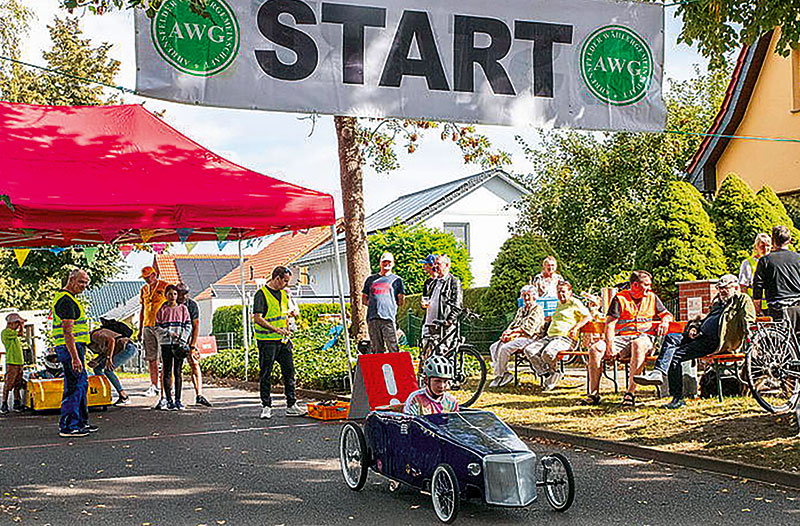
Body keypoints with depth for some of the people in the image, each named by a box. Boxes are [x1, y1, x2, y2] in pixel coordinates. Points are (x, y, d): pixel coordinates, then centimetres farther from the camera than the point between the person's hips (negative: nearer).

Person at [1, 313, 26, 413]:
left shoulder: (14, 335, 18)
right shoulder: (5, 332, -9)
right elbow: (20, 334, -14)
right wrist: (22, 325, 6)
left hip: (19, 362, 9)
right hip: (11, 362, -9)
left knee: (18, 384, 9)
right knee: (8, 384, -7)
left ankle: (17, 404, 14)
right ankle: (4, 404, -4)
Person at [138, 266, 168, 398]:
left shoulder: (165, 286, -2)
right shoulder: (144, 290, 15)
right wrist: (140, 329, 18)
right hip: (148, 326, 6)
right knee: (151, 358, 6)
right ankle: (154, 386, 10)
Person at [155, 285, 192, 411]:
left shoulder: (182, 308, 8)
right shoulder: (162, 310, 7)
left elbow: (188, 326, 3)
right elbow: (158, 328, 3)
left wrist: (183, 340, -8)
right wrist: (169, 333, -13)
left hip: (179, 344, 0)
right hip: (166, 344, 0)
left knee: (178, 372, 3)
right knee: (167, 372, -1)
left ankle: (178, 400, 6)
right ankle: (169, 401, 1)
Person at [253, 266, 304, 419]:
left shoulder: (283, 294, 14)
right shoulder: (262, 294, -11)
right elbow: (257, 318, -18)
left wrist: (287, 333, 14)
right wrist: (276, 329, -22)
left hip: (283, 340, 7)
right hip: (267, 341, -7)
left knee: (289, 371, 6)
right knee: (266, 375, 0)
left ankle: (291, 405, 13)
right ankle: (266, 407, 8)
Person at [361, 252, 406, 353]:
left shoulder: (396, 279, 13)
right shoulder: (371, 279, 21)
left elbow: (401, 301, 11)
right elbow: (364, 300, 20)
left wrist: (390, 306, 3)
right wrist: (374, 305, 8)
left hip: (389, 318, -3)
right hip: (372, 318, 3)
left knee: (393, 348, -11)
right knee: (377, 349, 3)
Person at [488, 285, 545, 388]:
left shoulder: (537, 309, -4)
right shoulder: (521, 310, 24)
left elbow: (528, 328, -13)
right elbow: (513, 324, 21)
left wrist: (513, 332, -14)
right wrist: (506, 333, -1)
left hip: (528, 338, -9)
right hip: (517, 337, 9)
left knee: (504, 348, -28)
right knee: (494, 347, -7)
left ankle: (500, 375, -19)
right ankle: (505, 373, -14)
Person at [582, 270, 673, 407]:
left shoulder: (652, 297, 15)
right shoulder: (620, 298, 6)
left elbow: (666, 314, 25)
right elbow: (610, 324, -1)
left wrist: (665, 322, -1)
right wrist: (610, 344, -16)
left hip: (643, 336, -1)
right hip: (621, 337, 1)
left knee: (638, 345, -40)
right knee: (595, 349, -25)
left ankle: (631, 393, -41)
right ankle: (594, 394, -19)